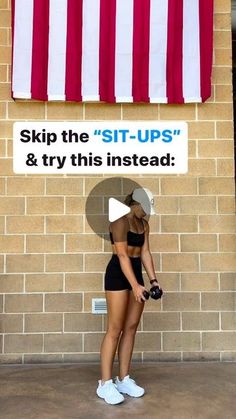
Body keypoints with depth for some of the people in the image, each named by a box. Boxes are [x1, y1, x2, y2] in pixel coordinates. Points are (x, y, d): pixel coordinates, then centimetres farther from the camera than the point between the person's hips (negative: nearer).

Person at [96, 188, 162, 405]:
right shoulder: (120, 221, -14)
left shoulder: (144, 224, 11)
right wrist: (136, 286, -24)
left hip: (136, 273, 8)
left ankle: (124, 380, 18)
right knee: (115, 329, -5)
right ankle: (105, 383, 5)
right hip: (118, 274, -8)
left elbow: (145, 253, 8)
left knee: (131, 328, 8)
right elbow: (122, 256, -20)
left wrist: (153, 279, -1)